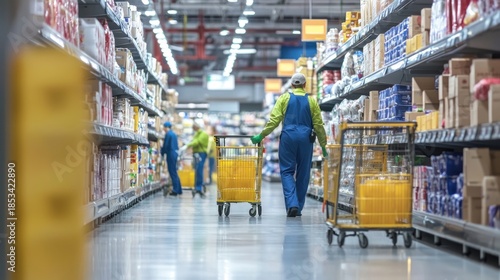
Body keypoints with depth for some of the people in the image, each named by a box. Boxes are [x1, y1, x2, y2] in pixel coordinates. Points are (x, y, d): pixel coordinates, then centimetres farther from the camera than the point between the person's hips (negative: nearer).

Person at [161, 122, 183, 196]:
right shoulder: (174, 134, 15)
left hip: (170, 154, -9)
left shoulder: (168, 134, -12)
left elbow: (165, 145, -13)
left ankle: (175, 190, -6)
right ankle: (179, 190, 16)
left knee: (173, 173, -6)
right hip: (175, 153, 9)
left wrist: (162, 153, 3)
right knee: (174, 172, 14)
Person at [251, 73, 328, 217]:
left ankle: (292, 204, -16)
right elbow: (318, 124, 8)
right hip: (306, 138, 1)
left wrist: (261, 136, 0)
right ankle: (298, 208, 12)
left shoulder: (284, 98, 5)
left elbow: (274, 120, -3)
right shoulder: (311, 101, 9)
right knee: (303, 173, 9)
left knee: (287, 171, 3)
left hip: (288, 137, -1)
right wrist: (323, 145, 14)